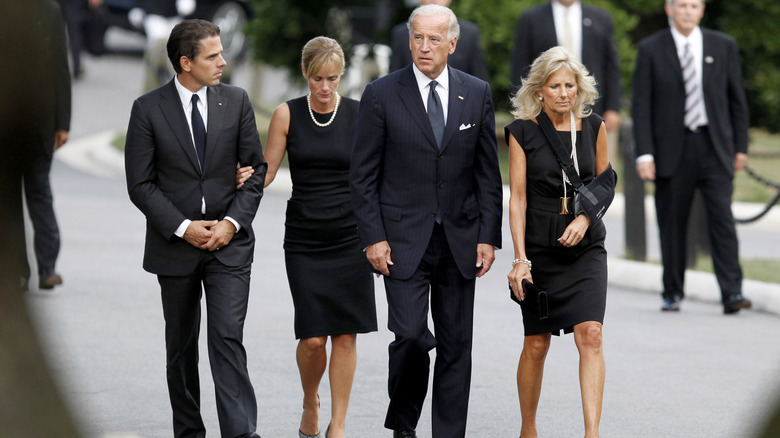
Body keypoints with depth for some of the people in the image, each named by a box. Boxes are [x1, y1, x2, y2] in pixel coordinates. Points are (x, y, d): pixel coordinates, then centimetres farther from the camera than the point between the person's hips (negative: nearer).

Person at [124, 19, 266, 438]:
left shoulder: (236, 101, 2)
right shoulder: (148, 109, -5)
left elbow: (256, 168, 5)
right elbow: (140, 184, -4)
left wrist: (233, 222, -7)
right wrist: (183, 228, -13)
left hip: (228, 242, 0)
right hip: (174, 246, 0)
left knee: (227, 338, -12)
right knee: (181, 345, 11)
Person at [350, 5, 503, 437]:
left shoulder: (477, 93, 5)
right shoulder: (381, 94, -2)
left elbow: (488, 171, 8)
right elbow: (363, 174, -1)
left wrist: (488, 236, 1)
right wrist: (373, 237, -7)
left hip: (459, 239, 3)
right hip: (404, 240, -3)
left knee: (456, 345, 4)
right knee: (411, 336, -12)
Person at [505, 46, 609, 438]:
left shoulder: (593, 126, 3)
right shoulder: (522, 132, -3)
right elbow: (517, 197, -4)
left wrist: (585, 218, -7)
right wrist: (520, 258, -11)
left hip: (585, 245, 1)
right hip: (540, 247, -1)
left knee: (590, 335, -14)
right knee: (536, 344, 4)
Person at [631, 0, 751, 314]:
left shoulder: (723, 46, 7)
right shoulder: (650, 50, 2)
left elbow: (737, 99, 11)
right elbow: (641, 105, -1)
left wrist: (741, 146, 8)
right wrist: (644, 154, -9)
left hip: (714, 147, 0)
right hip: (672, 148, 0)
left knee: (722, 218, -10)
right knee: (672, 225, 4)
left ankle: (732, 294, -14)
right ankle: (672, 293, 17)